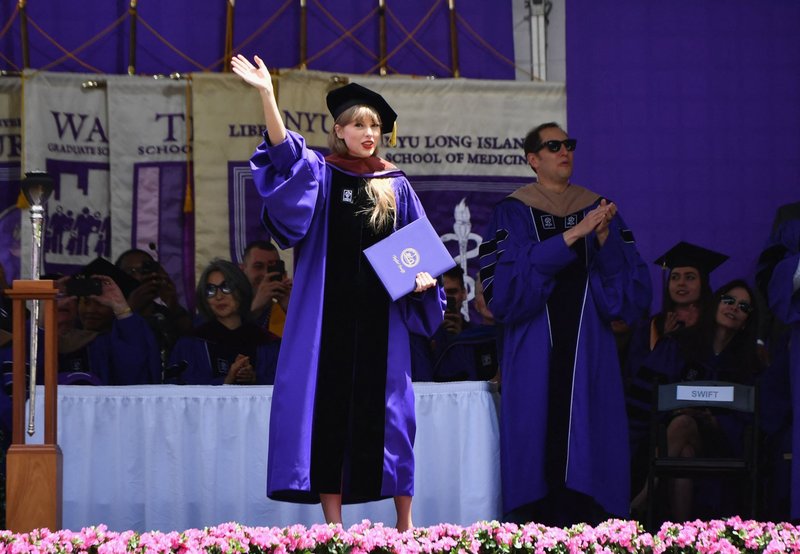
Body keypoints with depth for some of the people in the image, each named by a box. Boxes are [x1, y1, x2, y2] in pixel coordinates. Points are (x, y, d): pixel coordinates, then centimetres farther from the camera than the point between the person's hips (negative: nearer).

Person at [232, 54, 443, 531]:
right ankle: (334, 527, 1)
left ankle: (405, 524, 8)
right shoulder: (318, 174, 3)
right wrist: (267, 94, -29)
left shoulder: (396, 186, 10)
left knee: (386, 410, 2)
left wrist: (424, 275, -8)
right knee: (329, 406, -3)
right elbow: (284, 152, -16)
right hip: (328, 314, -1)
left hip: (380, 316, 1)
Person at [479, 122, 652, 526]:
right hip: (534, 354, -2)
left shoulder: (599, 209, 12)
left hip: (589, 352, 2)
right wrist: (571, 236, -16)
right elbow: (507, 286, -11)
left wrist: (604, 238, -12)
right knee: (538, 446, -6)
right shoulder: (512, 214, 5)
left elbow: (631, 290, 5)